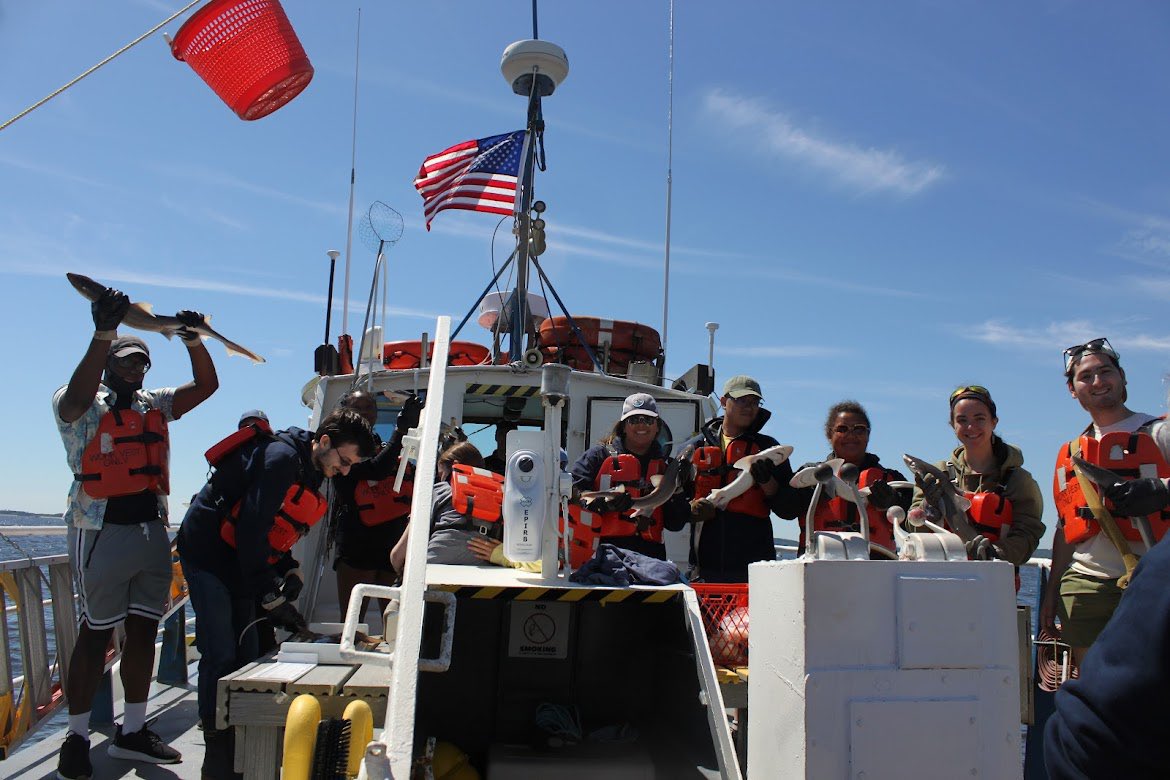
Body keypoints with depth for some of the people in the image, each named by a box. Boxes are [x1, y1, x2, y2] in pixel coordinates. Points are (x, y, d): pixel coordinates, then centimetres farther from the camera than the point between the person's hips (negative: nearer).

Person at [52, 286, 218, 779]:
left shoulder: (155, 405, 16)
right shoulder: (82, 407, -2)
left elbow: (206, 386, 12)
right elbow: (78, 394, -25)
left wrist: (193, 341, -4)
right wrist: (103, 334, -34)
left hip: (153, 530, 6)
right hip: (103, 531, -6)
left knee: (143, 631, 9)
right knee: (96, 634, 1)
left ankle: (132, 731, 19)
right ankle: (77, 737, 14)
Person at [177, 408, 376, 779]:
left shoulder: (310, 472, 7)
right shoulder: (282, 457, -23)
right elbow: (251, 528, -27)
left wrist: (289, 571, -3)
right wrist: (270, 597, -24)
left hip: (239, 562, 9)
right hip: (208, 553, -9)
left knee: (247, 654, 7)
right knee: (222, 657, -10)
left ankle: (239, 746, 15)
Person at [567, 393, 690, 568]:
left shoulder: (663, 466, 20)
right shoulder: (600, 455, 9)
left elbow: (675, 524, 16)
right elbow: (573, 490, -3)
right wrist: (603, 504, -17)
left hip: (649, 553, 4)